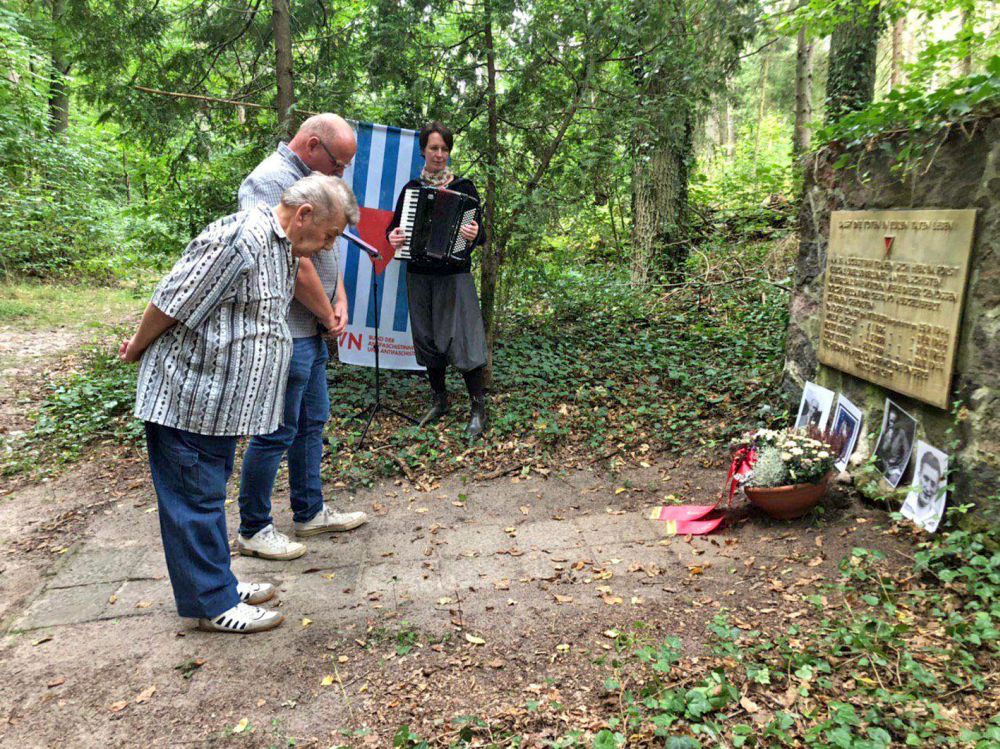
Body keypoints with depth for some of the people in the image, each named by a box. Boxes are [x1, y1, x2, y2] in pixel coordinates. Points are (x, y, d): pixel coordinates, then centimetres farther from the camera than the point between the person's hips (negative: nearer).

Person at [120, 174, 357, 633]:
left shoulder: (283, 248, 10)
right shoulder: (239, 239, -23)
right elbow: (171, 302, -19)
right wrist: (137, 351, -6)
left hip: (219, 399, 10)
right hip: (186, 396, -10)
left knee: (210, 493, 19)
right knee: (196, 500, 3)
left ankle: (217, 583, 32)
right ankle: (211, 604, 15)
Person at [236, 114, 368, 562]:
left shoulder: (309, 181, 15)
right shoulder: (271, 181, -17)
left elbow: (326, 250, 18)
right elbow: (294, 263, -23)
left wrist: (340, 302, 4)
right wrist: (328, 315, -11)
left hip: (311, 332, 10)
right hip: (285, 334, -10)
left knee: (312, 423, 18)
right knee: (276, 433, 0)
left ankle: (309, 513, 33)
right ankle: (253, 531, 16)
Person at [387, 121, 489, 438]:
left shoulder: (463, 187, 1)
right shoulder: (411, 188, 8)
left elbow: (480, 232, -2)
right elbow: (393, 226, 13)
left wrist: (474, 235, -25)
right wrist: (392, 237, -10)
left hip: (454, 274, -3)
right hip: (419, 275, 4)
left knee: (462, 338, -8)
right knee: (428, 338, 10)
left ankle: (478, 409, 2)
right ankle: (439, 401, 26)